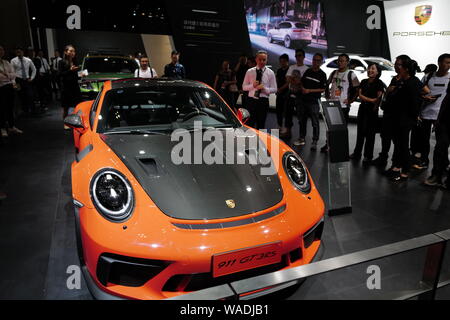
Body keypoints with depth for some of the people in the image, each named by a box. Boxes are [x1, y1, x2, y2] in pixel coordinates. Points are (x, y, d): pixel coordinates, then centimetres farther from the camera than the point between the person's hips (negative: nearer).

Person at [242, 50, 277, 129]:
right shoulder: (249, 72, 6)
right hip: (252, 100, 1)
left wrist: (264, 88, -16)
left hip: (263, 101, 0)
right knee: (250, 124, 2)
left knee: (261, 124, 6)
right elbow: (244, 87, 8)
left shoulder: (270, 73, 4)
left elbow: (274, 89, 3)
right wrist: (252, 85, -12)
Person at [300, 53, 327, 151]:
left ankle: (315, 142, 1)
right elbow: (302, 82, 19)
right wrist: (303, 88, -4)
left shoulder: (322, 74, -2)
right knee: (302, 120, 13)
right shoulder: (307, 71, 11)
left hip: (314, 102, -5)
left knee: (315, 122, -5)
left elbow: (323, 89, -6)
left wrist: (310, 90, -13)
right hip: (304, 99, 5)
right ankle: (302, 138, 27)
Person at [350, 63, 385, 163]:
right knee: (360, 131, 10)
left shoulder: (379, 83, -4)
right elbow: (360, 95, 2)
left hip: (372, 110, -5)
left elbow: (378, 98, -9)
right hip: (362, 108, 5)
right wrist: (371, 100, -11)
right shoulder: (363, 82, 12)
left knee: (370, 133, -1)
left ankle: (368, 156, 6)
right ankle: (357, 153, 19)